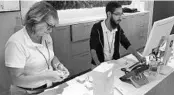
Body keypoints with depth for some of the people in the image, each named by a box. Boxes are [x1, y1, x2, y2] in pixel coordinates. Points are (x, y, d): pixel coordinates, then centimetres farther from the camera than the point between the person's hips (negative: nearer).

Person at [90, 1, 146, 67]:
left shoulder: (118, 28, 0)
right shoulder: (97, 28, -15)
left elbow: (127, 44, 4)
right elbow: (93, 49, -18)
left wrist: (138, 56, -10)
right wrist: (98, 65, -32)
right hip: (100, 64, -4)